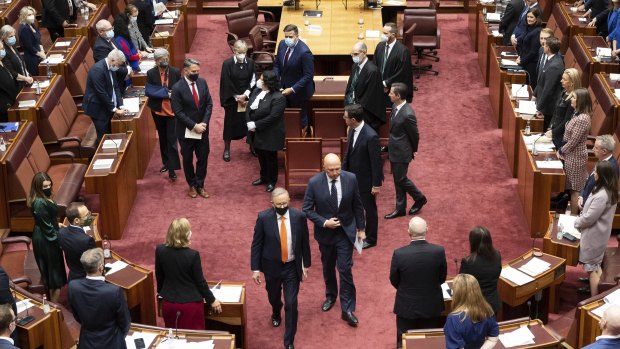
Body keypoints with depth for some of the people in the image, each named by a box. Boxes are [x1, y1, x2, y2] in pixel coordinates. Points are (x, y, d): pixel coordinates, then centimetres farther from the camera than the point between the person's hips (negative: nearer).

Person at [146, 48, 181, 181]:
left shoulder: (176, 72, -7)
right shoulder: (151, 73, -6)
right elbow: (148, 92, -9)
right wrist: (164, 94, -20)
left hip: (172, 110, -2)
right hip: (158, 110, 2)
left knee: (172, 139, -6)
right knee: (162, 138, 17)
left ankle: (172, 168, -4)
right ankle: (166, 163, 32)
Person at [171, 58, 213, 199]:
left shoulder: (202, 82, -3)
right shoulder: (177, 88, -17)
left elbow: (209, 104, 0)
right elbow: (178, 112, -17)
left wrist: (204, 123, -12)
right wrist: (194, 126, -18)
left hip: (202, 129, 4)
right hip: (186, 131, -3)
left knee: (203, 158, 11)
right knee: (187, 159, 13)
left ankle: (200, 185, 27)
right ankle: (192, 185, 30)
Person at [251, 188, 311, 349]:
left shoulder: (299, 216, -12)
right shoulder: (264, 218, -15)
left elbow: (305, 242, 0)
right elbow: (256, 244, -8)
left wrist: (306, 264, 7)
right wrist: (255, 269, -8)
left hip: (292, 267, -1)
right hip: (272, 266, 1)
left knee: (291, 304, -5)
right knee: (274, 297, 24)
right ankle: (276, 314, 60)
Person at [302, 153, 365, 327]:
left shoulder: (351, 179, -13)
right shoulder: (314, 182, -16)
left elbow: (357, 205, -1)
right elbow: (307, 209, -8)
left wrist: (361, 228, 3)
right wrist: (324, 222, -19)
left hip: (346, 231, -1)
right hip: (325, 232, 1)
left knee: (345, 269, -5)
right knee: (328, 267, 19)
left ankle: (347, 310, 2)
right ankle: (330, 296, 44)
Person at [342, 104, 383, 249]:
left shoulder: (371, 136, -30)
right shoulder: (352, 130, -5)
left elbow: (376, 162, -23)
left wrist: (376, 184, -17)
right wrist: (343, 170, 13)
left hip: (366, 180, -7)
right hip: (353, 177, 7)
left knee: (369, 209, 12)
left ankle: (371, 239, 31)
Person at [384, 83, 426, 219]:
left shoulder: (408, 114, -28)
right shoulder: (395, 106, -1)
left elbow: (415, 135, -15)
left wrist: (413, 150, 0)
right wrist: (390, 145, 15)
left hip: (402, 152, -8)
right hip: (394, 150, 8)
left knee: (401, 179, 3)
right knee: (397, 179, 16)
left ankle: (419, 198, 27)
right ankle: (400, 208, 27)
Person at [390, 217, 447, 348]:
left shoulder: (399, 254, -23)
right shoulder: (439, 251, -19)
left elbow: (394, 281, -7)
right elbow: (442, 278, -3)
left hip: (406, 307, -1)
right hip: (432, 306, 1)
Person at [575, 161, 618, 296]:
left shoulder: (602, 196, -31)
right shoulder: (608, 190, 0)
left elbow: (589, 218, -24)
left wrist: (575, 223, -7)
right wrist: (581, 218, 7)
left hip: (594, 235, -9)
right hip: (597, 232, 9)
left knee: (591, 266, 0)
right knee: (595, 263, 24)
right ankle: (593, 287, 40)